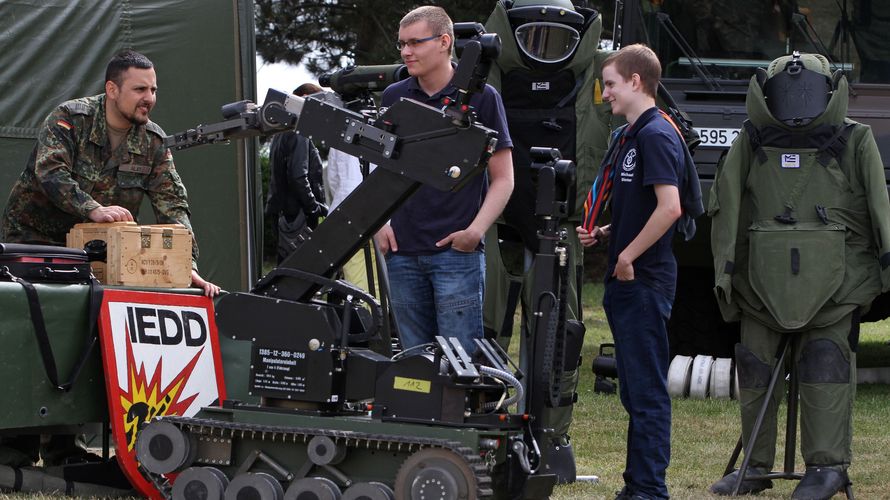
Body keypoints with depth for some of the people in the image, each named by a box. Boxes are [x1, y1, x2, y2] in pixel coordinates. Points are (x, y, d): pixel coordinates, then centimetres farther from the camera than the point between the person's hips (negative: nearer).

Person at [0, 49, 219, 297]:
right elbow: (51, 172, -28)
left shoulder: (153, 142, 1)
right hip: (34, 237, -4)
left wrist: (189, 266, -16)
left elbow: (172, 205, -3)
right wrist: (94, 210, -43)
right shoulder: (69, 118, -13)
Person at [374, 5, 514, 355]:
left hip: (456, 249, -4)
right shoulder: (394, 98, 10)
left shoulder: (481, 98, -2)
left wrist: (476, 230, -13)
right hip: (403, 251, 4)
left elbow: (503, 178, 0)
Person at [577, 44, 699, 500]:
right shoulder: (628, 136, 16)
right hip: (626, 281, 10)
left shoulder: (656, 135, -14)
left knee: (647, 390, -7)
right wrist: (601, 234, 9)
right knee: (635, 390, 14)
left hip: (645, 281, -10)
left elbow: (670, 207, -25)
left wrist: (628, 256, -18)